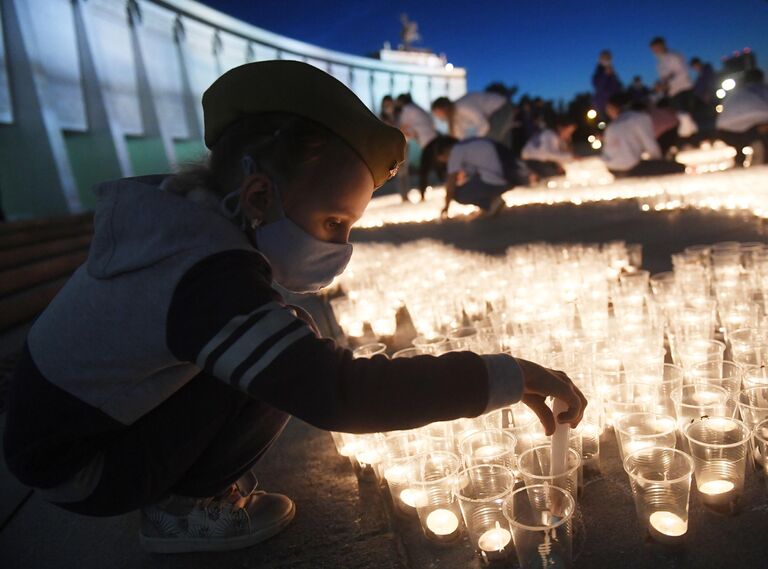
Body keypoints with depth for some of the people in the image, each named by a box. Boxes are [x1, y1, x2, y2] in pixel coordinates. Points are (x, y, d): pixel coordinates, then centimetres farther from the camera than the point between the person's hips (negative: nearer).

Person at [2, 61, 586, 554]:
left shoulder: (181, 210, -10)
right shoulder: (210, 279, -37)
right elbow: (339, 393, -44)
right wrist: (506, 376, -38)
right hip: (81, 469, -8)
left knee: (287, 345, 1)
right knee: (285, 359, -23)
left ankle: (193, 486, 11)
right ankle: (181, 509, -2)